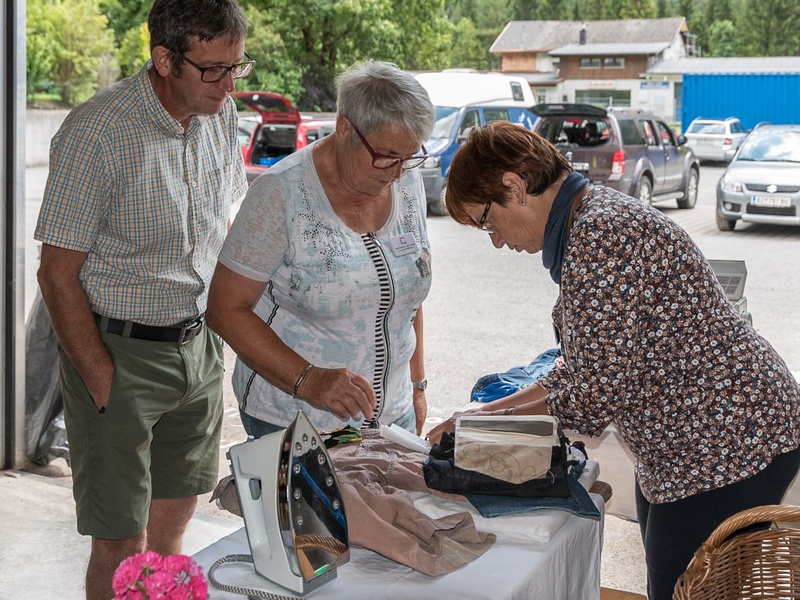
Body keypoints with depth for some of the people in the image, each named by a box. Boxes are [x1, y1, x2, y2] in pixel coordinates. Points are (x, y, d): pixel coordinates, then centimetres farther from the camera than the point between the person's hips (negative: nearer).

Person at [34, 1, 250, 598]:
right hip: (120, 351, -6)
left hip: (200, 345, 6)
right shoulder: (96, 134, -20)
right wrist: (102, 382, -16)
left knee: (173, 520, 17)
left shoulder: (219, 112, 1)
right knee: (122, 543, 0)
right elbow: (59, 275, -16)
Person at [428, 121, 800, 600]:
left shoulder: (600, 235, -22)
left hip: (727, 448, -10)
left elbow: (598, 393, -22)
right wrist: (489, 413, 9)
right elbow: (585, 368, 14)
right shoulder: (587, 221, 11)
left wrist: (497, 421, -7)